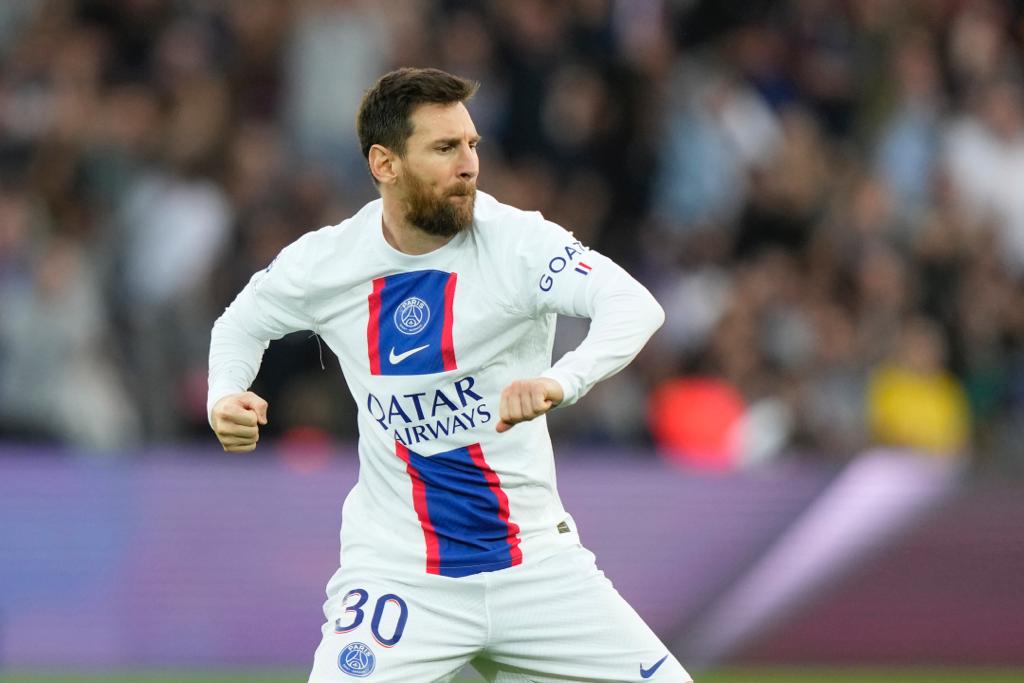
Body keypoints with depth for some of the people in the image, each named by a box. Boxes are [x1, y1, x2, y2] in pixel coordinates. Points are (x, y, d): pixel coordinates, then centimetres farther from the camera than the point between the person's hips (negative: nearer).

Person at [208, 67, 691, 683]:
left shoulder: (516, 241, -13)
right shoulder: (324, 263, -5)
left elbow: (637, 306, -29)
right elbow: (243, 321, 16)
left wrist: (561, 382, -48)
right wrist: (226, 398, -5)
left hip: (534, 559, 0)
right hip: (397, 571, 0)